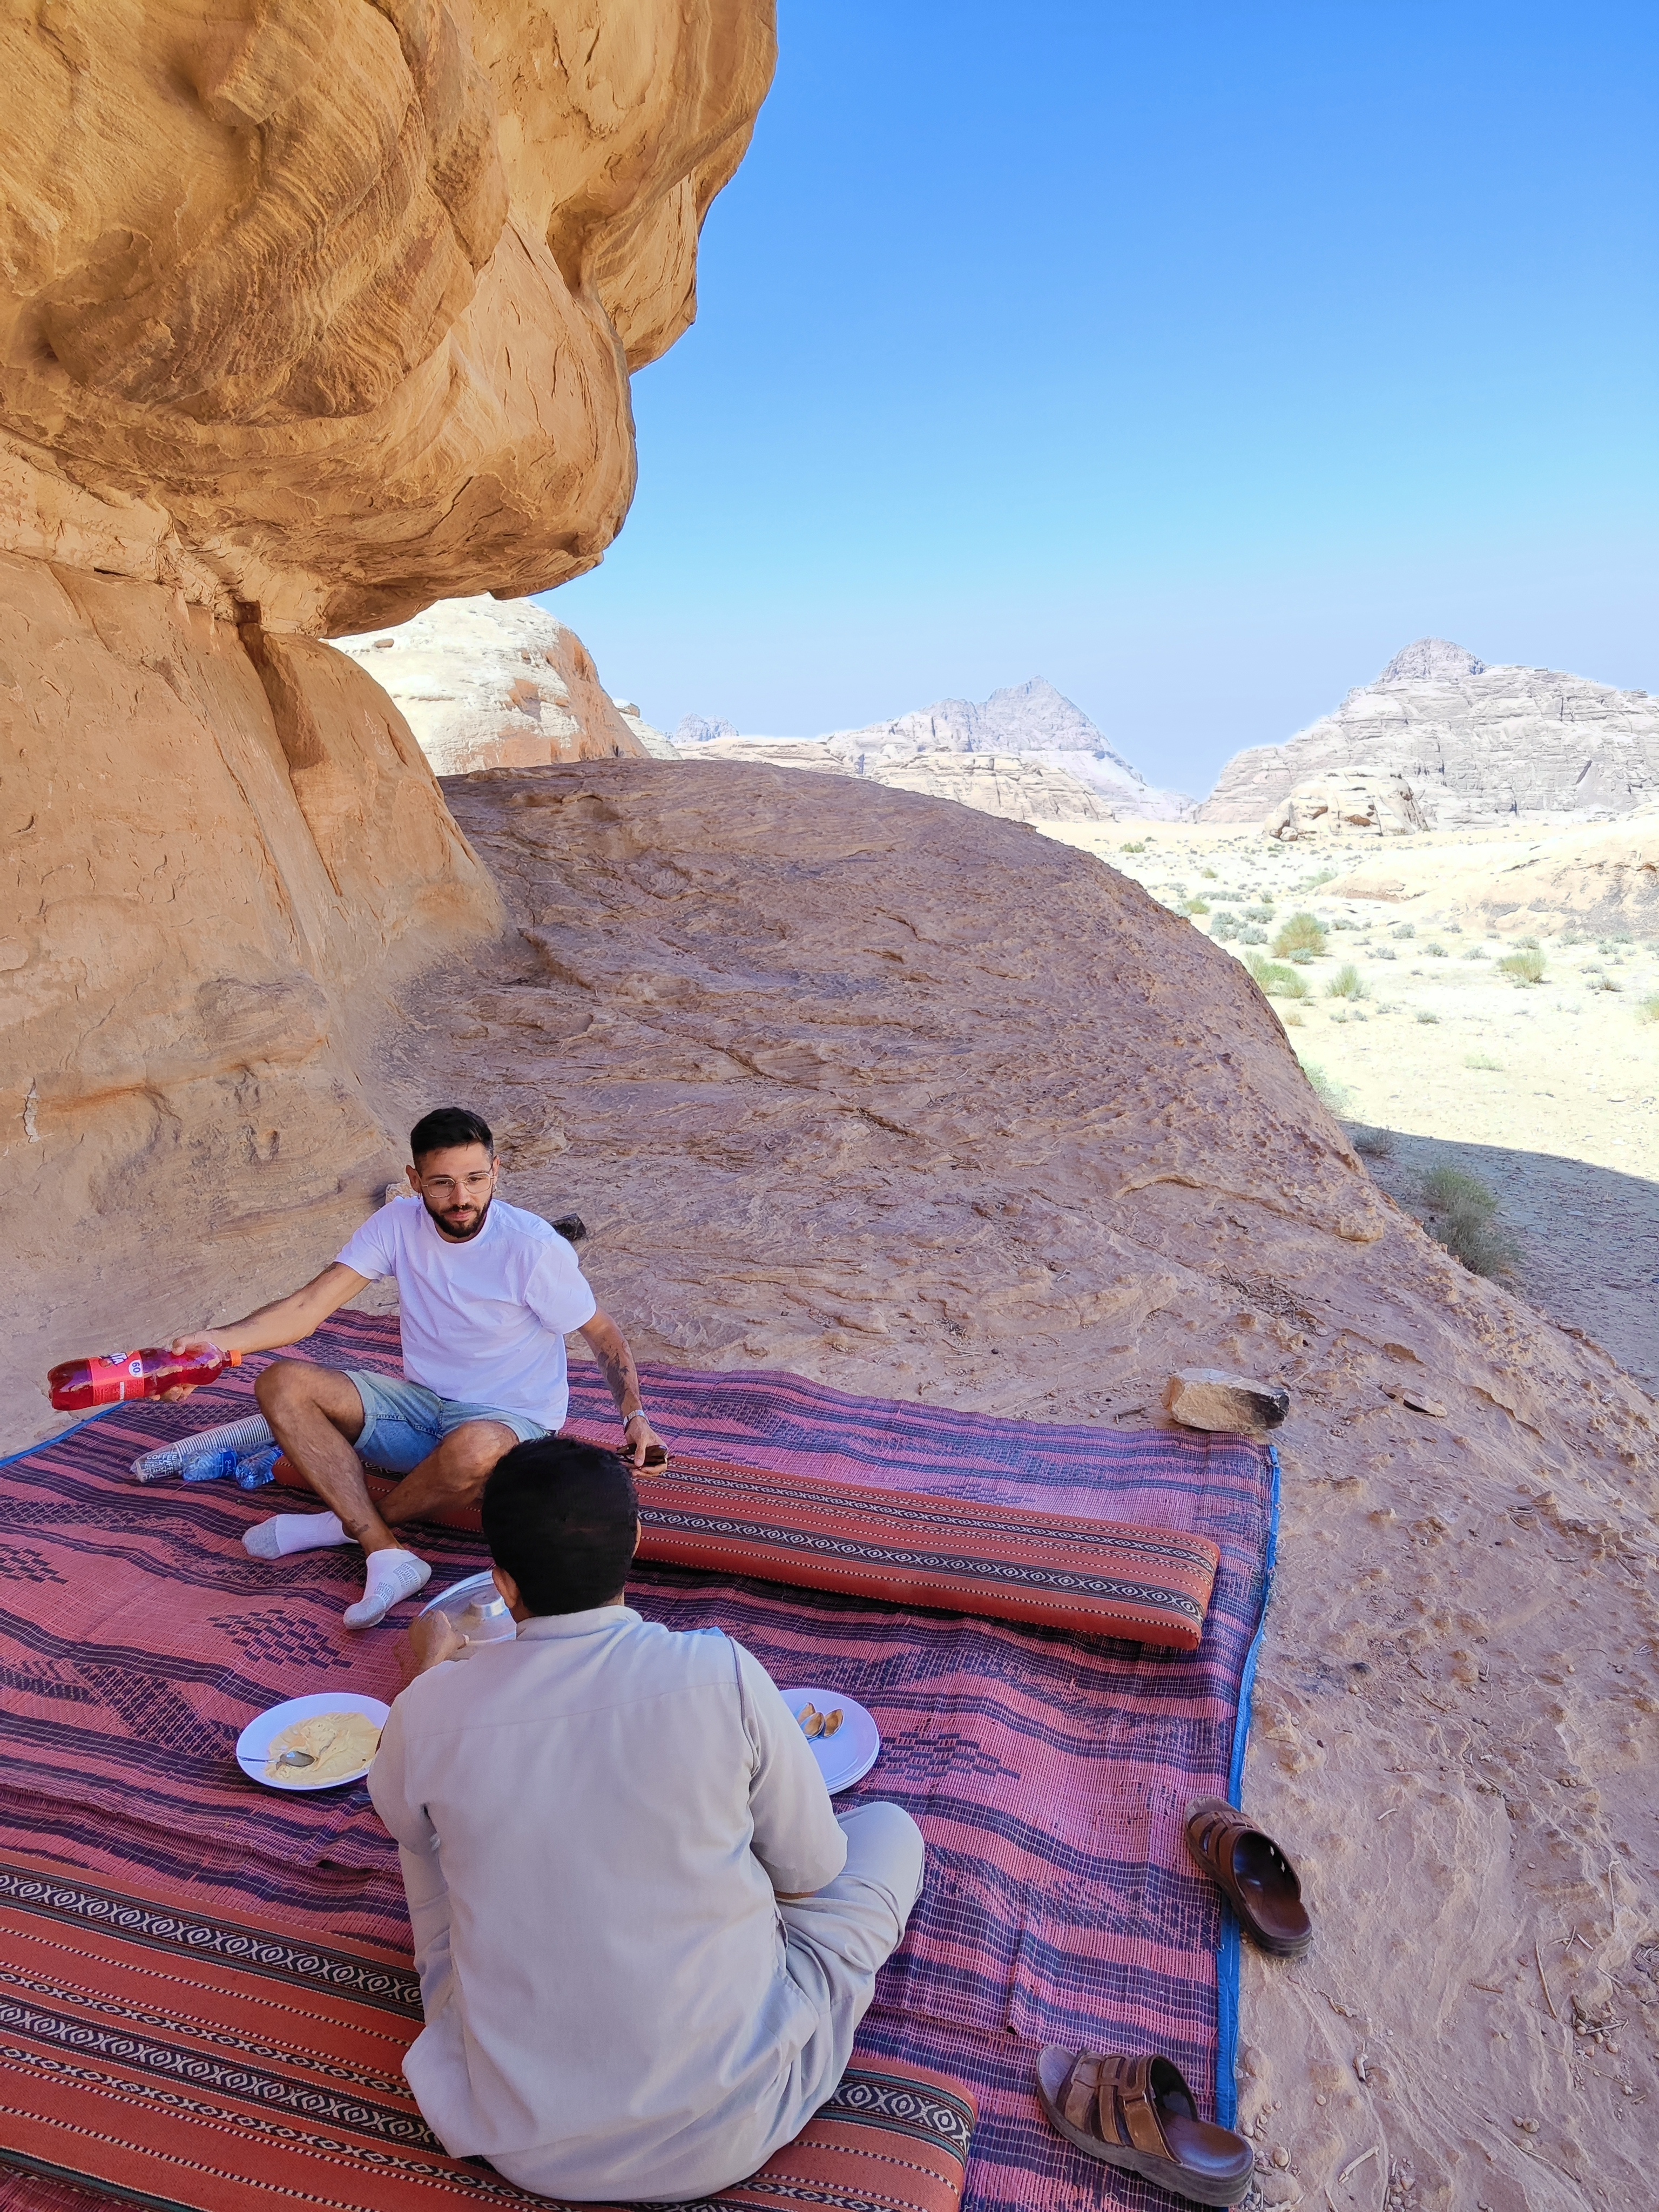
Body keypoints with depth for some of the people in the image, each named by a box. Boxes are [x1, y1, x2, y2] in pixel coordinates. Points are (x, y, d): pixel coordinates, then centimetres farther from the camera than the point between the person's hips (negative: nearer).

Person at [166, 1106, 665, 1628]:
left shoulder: (535, 1248, -18)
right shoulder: (399, 1223, -7)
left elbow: (602, 1334, -6)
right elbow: (310, 1306, -13)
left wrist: (635, 1416, -20)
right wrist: (212, 1343, -28)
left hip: (512, 1419, -5)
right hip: (420, 1404, 5)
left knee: (473, 1449, -41)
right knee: (282, 1385, -15)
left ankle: (350, 1523, -8)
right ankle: (387, 1553, -24)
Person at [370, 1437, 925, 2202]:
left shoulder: (429, 1708, -14)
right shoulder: (725, 1676, -21)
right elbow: (811, 1874, -4)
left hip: (522, 2145, 3)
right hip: (730, 2135, -2)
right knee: (889, 1828, 17)